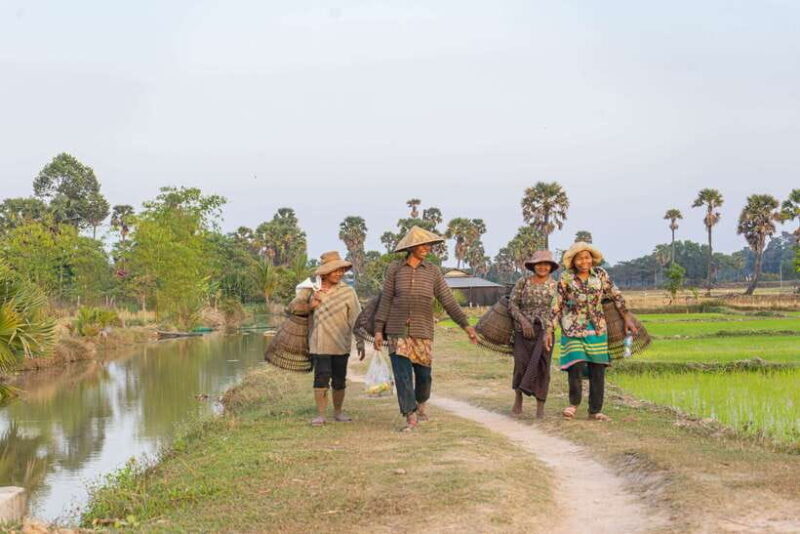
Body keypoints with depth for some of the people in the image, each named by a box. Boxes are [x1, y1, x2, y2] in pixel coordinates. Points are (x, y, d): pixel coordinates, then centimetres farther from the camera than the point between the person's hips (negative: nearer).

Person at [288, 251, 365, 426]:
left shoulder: (347, 292, 1)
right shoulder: (310, 290, 5)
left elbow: (356, 318, 1)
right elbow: (293, 307, 6)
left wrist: (360, 342, -4)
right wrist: (310, 306, -11)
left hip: (341, 344, 1)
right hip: (319, 344, -1)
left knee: (339, 380, 9)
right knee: (321, 377, -9)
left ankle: (338, 412, 24)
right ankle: (320, 415, -2)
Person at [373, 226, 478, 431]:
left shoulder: (433, 271, 4)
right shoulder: (394, 269, 2)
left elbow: (448, 301, 3)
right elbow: (386, 301, 3)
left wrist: (466, 325, -3)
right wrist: (379, 330, -2)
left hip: (423, 331, 1)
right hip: (398, 331, -1)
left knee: (423, 373, 7)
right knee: (402, 374, -7)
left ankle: (421, 403, 36)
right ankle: (410, 416, -2)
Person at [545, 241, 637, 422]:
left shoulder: (600, 274, -1)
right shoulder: (565, 278, -7)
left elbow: (616, 296, 7)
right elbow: (556, 306, -2)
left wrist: (627, 318, 2)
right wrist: (550, 331, -3)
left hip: (597, 329, 3)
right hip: (573, 329, -3)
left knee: (598, 370, 4)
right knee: (576, 366, -16)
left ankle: (595, 411, 16)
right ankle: (574, 403, 9)